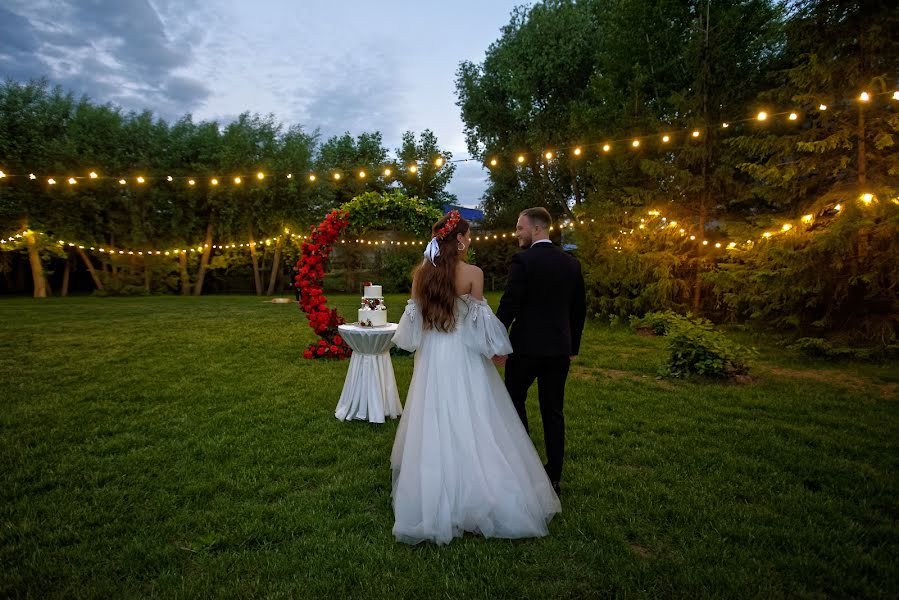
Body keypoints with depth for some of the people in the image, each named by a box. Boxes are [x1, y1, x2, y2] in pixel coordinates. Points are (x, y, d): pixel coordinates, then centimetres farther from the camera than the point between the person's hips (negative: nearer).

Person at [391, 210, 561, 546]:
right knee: (472, 428, 7)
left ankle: (432, 503, 25)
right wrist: (495, 349, 7)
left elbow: (413, 319, 5)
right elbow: (480, 323, -8)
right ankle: (475, 497, 17)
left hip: (430, 358, 4)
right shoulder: (473, 273, -11)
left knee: (433, 429, 13)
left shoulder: (421, 273, 0)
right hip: (463, 358, -4)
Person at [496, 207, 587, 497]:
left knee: (515, 401, 16)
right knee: (553, 411, 11)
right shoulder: (572, 263, 5)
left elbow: (509, 305, -16)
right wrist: (573, 346, 18)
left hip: (526, 346, -5)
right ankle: (553, 477, 18)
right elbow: (579, 308, 10)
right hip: (559, 348, 5)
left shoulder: (523, 260, -13)